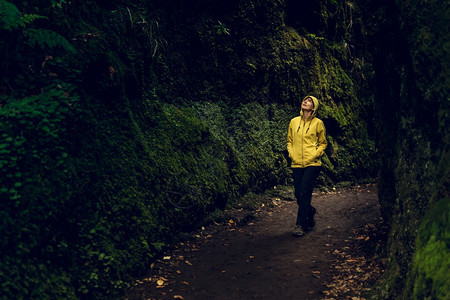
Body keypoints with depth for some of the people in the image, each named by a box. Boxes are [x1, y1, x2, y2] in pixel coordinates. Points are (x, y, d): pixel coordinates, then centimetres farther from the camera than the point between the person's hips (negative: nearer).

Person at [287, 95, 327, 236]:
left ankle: (300, 225, -4)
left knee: (305, 194, -10)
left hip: (312, 164, -4)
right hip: (296, 163, 4)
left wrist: (315, 154, -6)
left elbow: (323, 143, 8)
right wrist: (291, 153, 3)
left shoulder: (318, 123, 2)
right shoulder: (294, 121, 11)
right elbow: (290, 140, 19)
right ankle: (310, 211, 35)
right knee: (298, 194, 6)